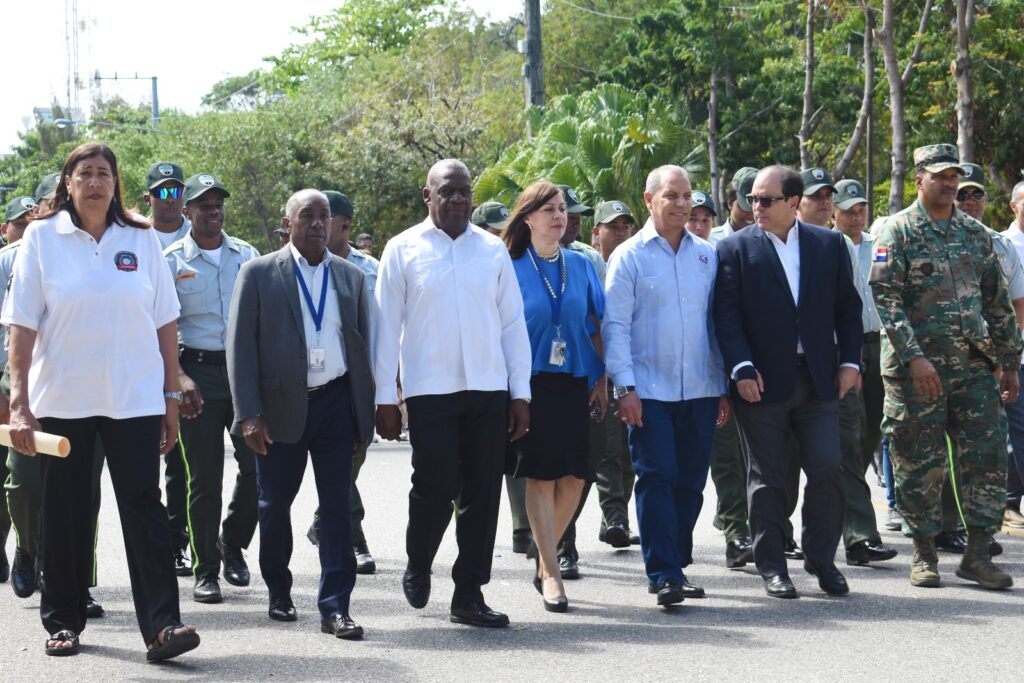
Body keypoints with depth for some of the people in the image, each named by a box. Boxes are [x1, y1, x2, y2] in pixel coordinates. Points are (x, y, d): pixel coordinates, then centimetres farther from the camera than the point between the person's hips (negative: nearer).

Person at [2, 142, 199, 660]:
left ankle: (160, 626, -9)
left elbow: (164, 323, 7)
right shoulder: (42, 238, 0)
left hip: (135, 397, 1)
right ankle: (63, 621, 20)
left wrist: (172, 397, 4)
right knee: (65, 510, 8)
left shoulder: (141, 241, 4)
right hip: (60, 399, 0)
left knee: (143, 505, -5)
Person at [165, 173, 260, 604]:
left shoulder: (247, 256, 11)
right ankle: (206, 571, 9)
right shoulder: (171, 261, 2)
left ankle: (232, 544, 19)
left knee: (257, 466, -5)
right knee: (204, 477, 0)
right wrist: (179, 377, -16)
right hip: (198, 371, -2)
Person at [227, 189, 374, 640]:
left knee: (337, 507, -1)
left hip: (336, 403, 2)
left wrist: (366, 415, 8)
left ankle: (335, 607, 2)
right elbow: (240, 346, -3)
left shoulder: (351, 277, 11)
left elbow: (362, 346, 13)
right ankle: (279, 594, 27)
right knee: (275, 505, 9)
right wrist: (249, 415, -10)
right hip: (280, 407, -2)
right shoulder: (259, 274, 1)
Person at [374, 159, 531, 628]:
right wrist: (385, 398, -1)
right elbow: (387, 326, 3)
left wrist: (521, 392, 6)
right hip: (429, 391, -3)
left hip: (489, 391, 3)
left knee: (483, 493, 3)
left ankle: (469, 594, 13)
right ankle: (417, 567, 20)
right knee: (437, 487, -8)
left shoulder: (493, 250, 10)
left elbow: (513, 323, 11)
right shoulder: (403, 250, 3)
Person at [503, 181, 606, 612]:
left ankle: (546, 555, 21)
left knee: (574, 476, 0)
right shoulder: (512, 269, -1)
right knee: (541, 475, -4)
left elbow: (597, 325, 10)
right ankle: (550, 571, 2)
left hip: (574, 382, 3)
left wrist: (601, 379, 5)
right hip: (531, 381, -3)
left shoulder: (580, 266, 8)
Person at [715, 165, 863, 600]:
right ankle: (771, 567, 13)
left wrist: (850, 360, 1)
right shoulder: (735, 249, 0)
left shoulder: (830, 245, 8)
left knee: (827, 470, 0)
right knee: (766, 478, 4)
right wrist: (741, 368, -15)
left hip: (818, 380, 2)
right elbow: (726, 315, -5)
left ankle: (821, 559, 16)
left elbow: (848, 307, 11)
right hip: (762, 383, -2)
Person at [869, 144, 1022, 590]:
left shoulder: (975, 234, 12)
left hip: (973, 365, 4)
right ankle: (924, 554, 13)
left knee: (985, 457, -1)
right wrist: (914, 357, -20)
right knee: (920, 464, 1)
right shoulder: (898, 231, -3)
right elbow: (885, 298, -12)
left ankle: (977, 553, 6)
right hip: (915, 367, -4)